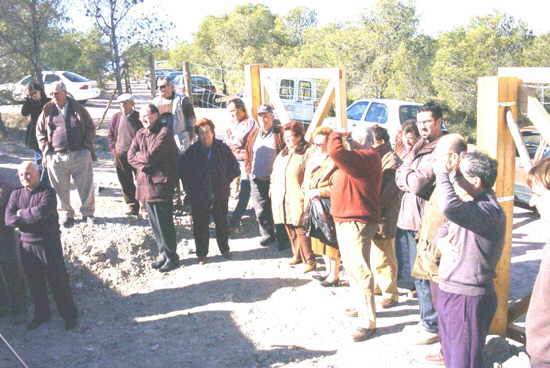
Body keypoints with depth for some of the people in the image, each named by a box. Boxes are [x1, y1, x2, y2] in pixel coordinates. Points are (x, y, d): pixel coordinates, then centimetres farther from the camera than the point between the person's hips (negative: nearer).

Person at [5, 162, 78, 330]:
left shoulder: (47, 192, -10)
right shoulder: (16, 194, 4)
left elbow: (42, 212, -27)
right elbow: (9, 220, -8)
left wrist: (22, 213, -11)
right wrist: (33, 216, -17)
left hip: (49, 244, -4)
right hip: (27, 245, 5)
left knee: (58, 280, 4)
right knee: (34, 282, 16)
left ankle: (69, 315, 20)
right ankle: (41, 314, 34)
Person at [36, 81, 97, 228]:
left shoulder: (78, 109, 5)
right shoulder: (47, 111, 6)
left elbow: (91, 128, 10)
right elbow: (40, 132, 12)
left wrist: (87, 146, 0)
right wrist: (46, 150, 1)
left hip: (80, 155, -1)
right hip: (56, 157, 1)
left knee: (86, 186, 3)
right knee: (61, 189, 7)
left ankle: (87, 213, 20)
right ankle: (67, 215, 22)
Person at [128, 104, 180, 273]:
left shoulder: (164, 133, -11)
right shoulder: (140, 134, 13)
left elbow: (151, 156, -19)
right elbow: (130, 156, 4)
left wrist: (138, 155, -1)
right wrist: (143, 164, -13)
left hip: (161, 184, -8)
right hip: (145, 184, 8)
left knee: (164, 223, -2)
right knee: (155, 224, 15)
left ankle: (171, 257, 11)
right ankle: (163, 254, 28)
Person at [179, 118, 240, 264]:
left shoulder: (223, 149, -4)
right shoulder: (192, 152, -4)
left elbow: (234, 169, 5)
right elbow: (182, 170, 6)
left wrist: (225, 182, 0)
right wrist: (191, 188, 0)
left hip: (220, 196, 1)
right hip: (199, 197, 0)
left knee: (222, 223, 14)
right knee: (200, 226, 6)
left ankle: (225, 249, 34)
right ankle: (201, 254, 20)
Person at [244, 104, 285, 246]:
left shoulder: (279, 134, -5)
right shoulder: (253, 134, 10)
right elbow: (248, 152, 16)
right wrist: (248, 168, 6)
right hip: (257, 178, 4)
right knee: (261, 208, 6)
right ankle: (267, 234, 19)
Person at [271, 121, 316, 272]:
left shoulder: (307, 152, -7)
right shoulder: (283, 153, 19)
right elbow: (275, 173, 27)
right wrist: (273, 188, 19)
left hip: (297, 199, -7)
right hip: (282, 198, 8)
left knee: (300, 230, -9)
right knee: (290, 230, 12)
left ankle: (310, 260, -1)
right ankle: (297, 255, 24)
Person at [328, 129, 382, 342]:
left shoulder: (368, 156, -18)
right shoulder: (357, 157, 15)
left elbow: (336, 151, -31)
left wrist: (336, 136, -14)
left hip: (357, 222, -11)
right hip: (344, 220, 11)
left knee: (359, 270, -10)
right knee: (351, 267, 21)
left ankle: (368, 322, -4)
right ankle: (362, 306, 37)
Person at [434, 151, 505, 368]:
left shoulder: (490, 210, -22)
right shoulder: (473, 206, 11)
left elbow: (450, 207, -41)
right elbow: (444, 230, 20)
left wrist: (442, 173, -26)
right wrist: (442, 241, -4)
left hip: (469, 298, -9)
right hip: (449, 291, 9)